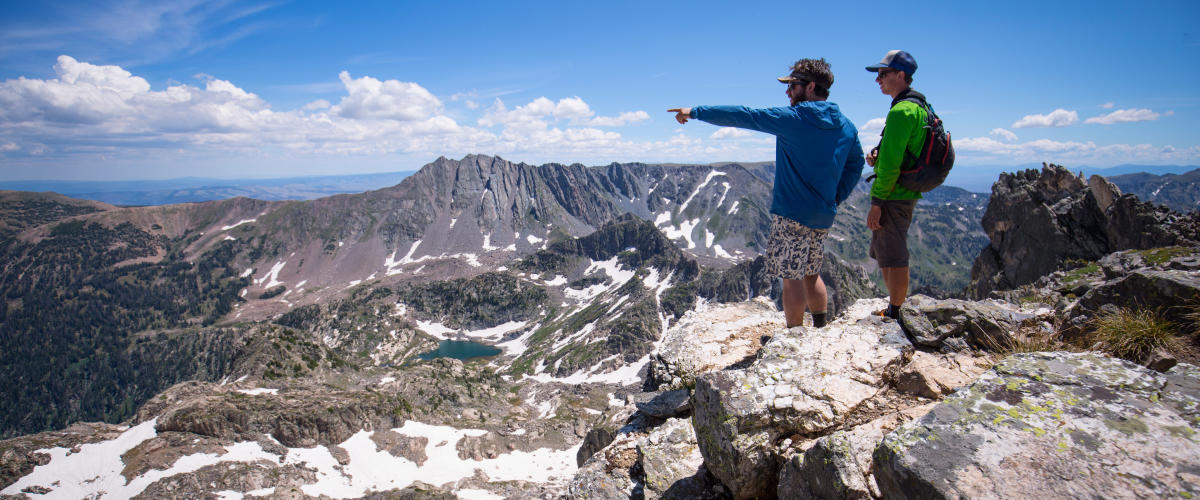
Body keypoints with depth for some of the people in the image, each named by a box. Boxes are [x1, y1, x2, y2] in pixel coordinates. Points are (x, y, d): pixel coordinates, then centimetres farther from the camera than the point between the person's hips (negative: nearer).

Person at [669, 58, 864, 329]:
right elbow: (855, 163, 18)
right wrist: (836, 198, 19)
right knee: (811, 274, 20)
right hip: (823, 216, 7)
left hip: (792, 214, -7)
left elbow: (742, 116, -10)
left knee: (791, 277, 0)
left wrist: (696, 112, -5)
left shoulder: (794, 118, -12)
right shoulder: (846, 126, 9)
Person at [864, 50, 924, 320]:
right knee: (884, 256, 19)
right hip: (907, 193, 11)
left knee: (894, 259, -2)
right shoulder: (919, 107, 16)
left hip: (894, 195, -11)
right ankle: (893, 310, 30)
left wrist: (877, 202, -19)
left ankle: (895, 316, 7)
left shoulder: (902, 111, -17)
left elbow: (891, 163, -22)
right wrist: (878, 156, 6)